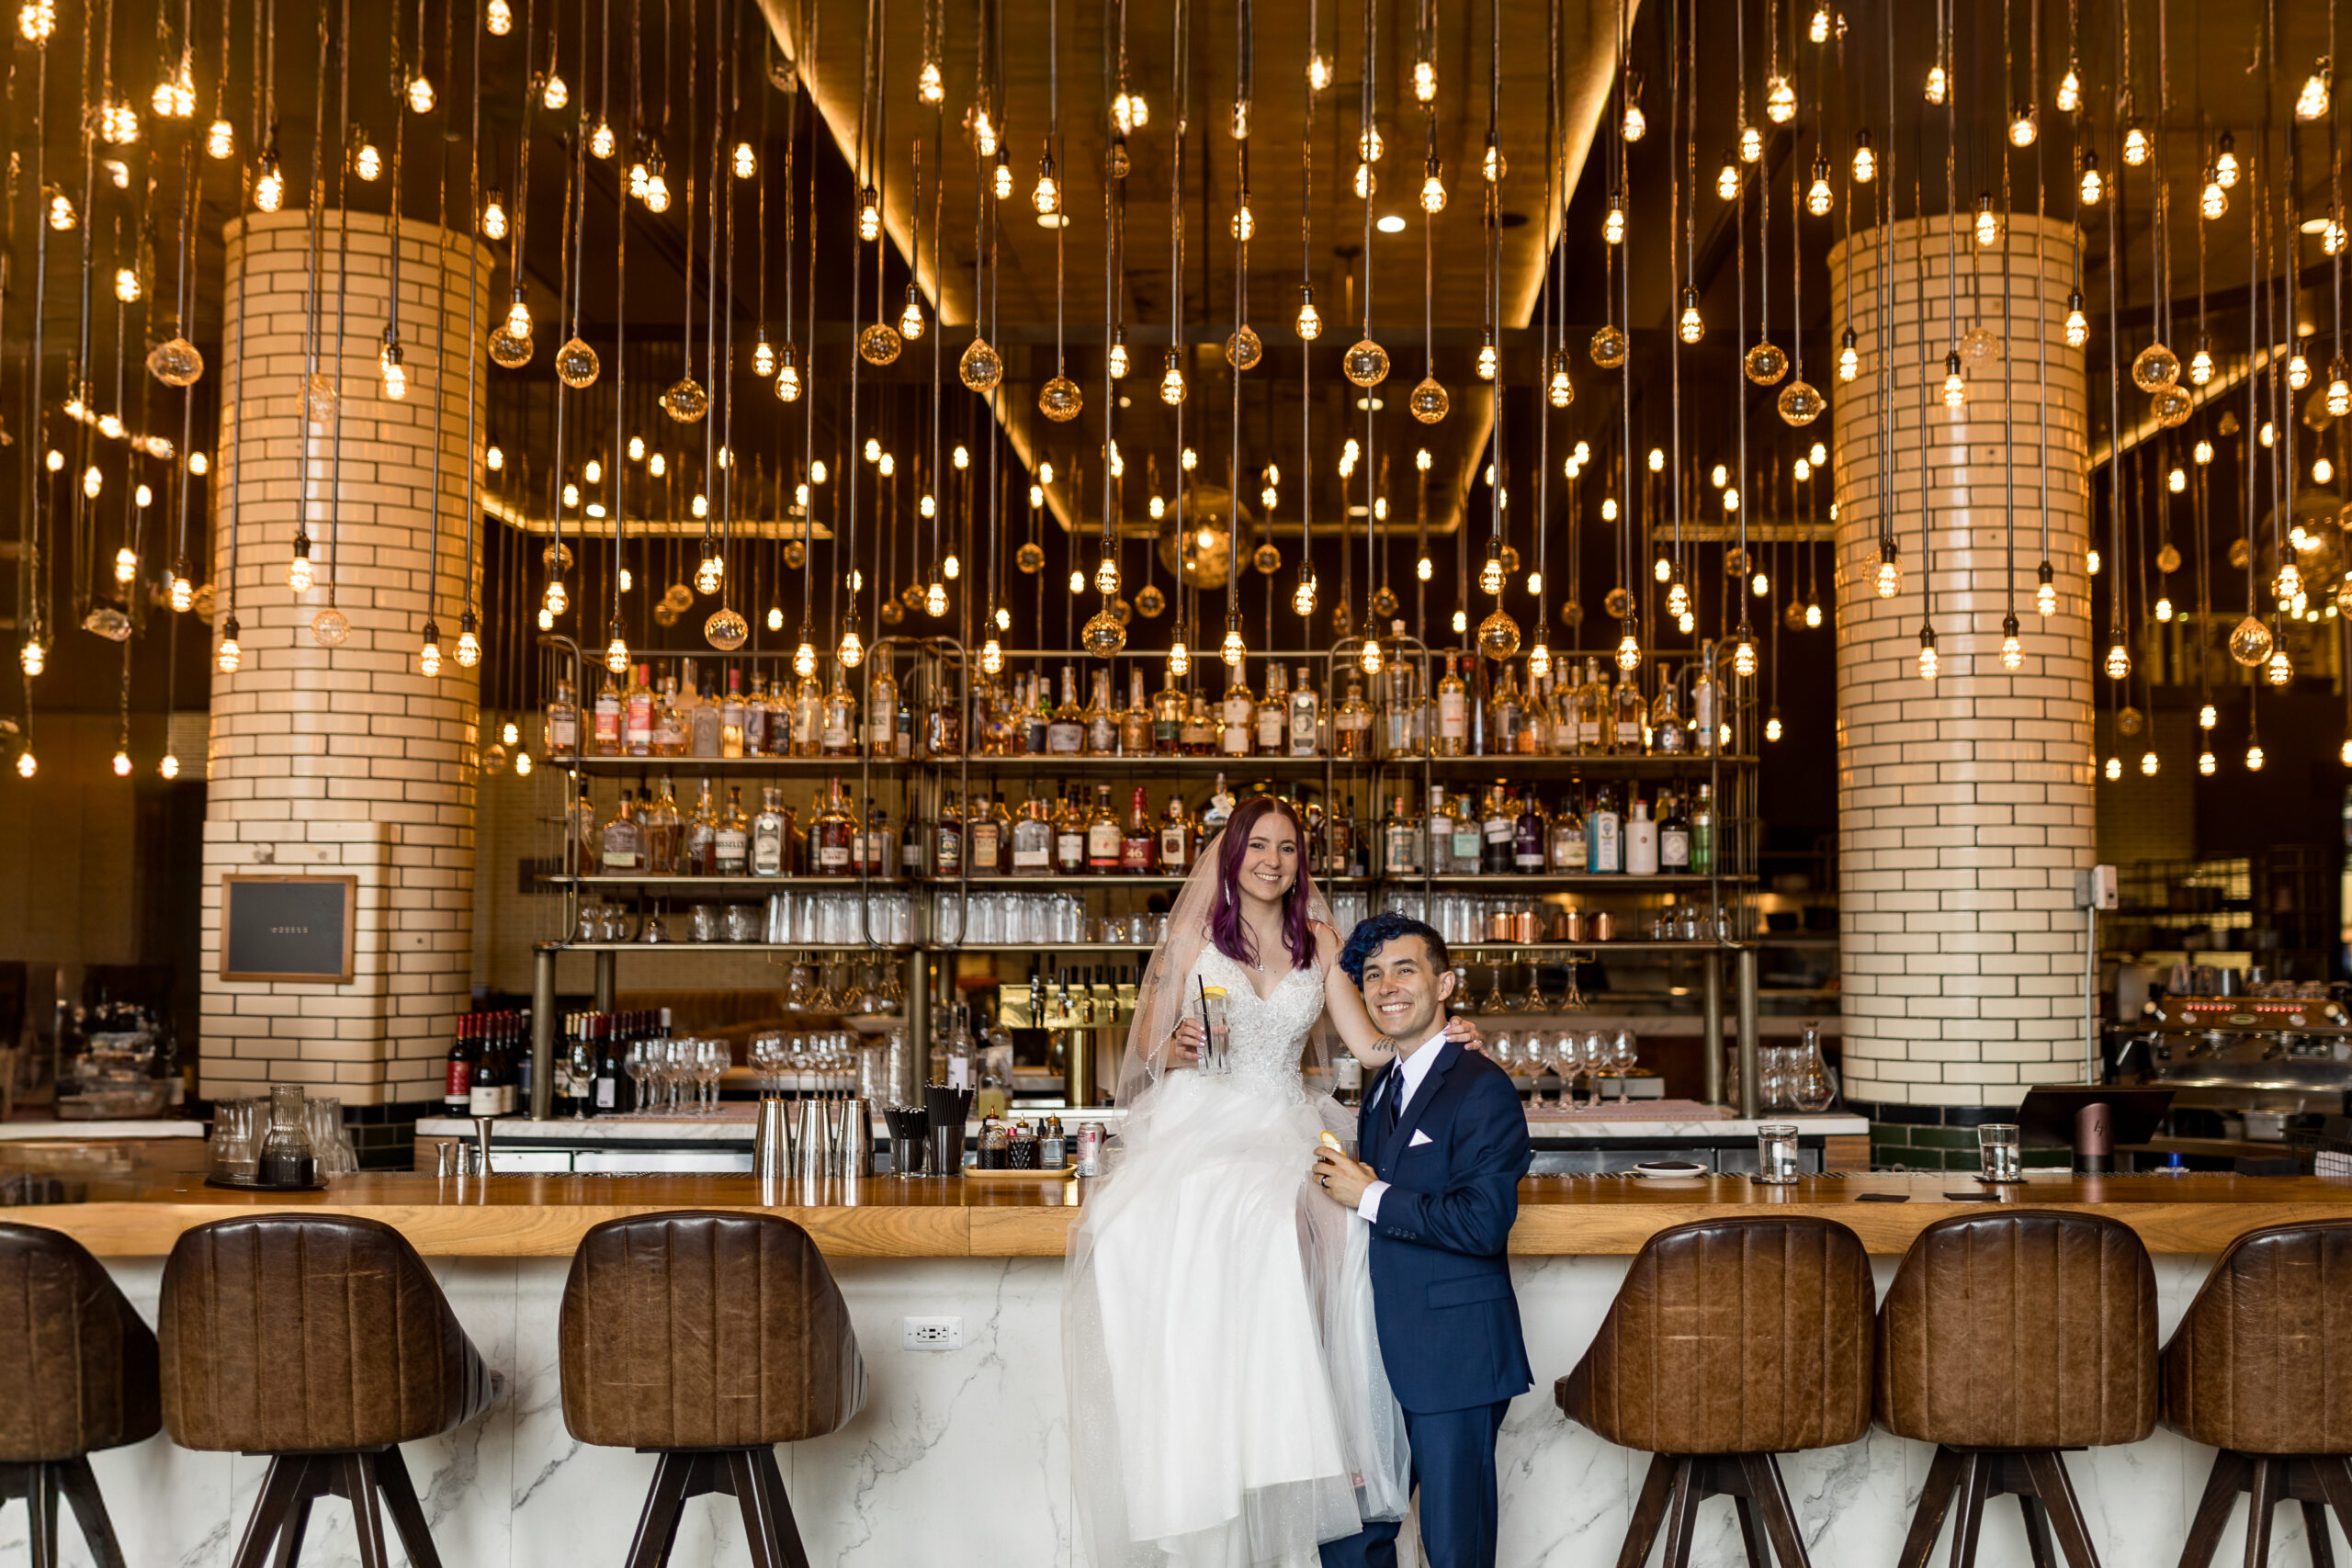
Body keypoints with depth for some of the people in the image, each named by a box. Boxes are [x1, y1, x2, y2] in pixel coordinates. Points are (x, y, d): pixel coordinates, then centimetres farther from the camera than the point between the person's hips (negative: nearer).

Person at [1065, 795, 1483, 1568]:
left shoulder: (1319, 943, 14)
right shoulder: (1193, 936, 8)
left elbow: (1369, 1043, 6)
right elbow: (1147, 1048, 8)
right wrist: (1178, 1050, -14)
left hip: (1285, 1129, 2)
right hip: (1201, 1125, -2)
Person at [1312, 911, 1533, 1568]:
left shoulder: (1483, 1089, -11)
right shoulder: (1380, 1090, 16)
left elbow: (1484, 1220, -22)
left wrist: (1369, 1196, -16)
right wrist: (1339, 1180, 6)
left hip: (1452, 1355, -8)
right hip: (1382, 1352, 8)